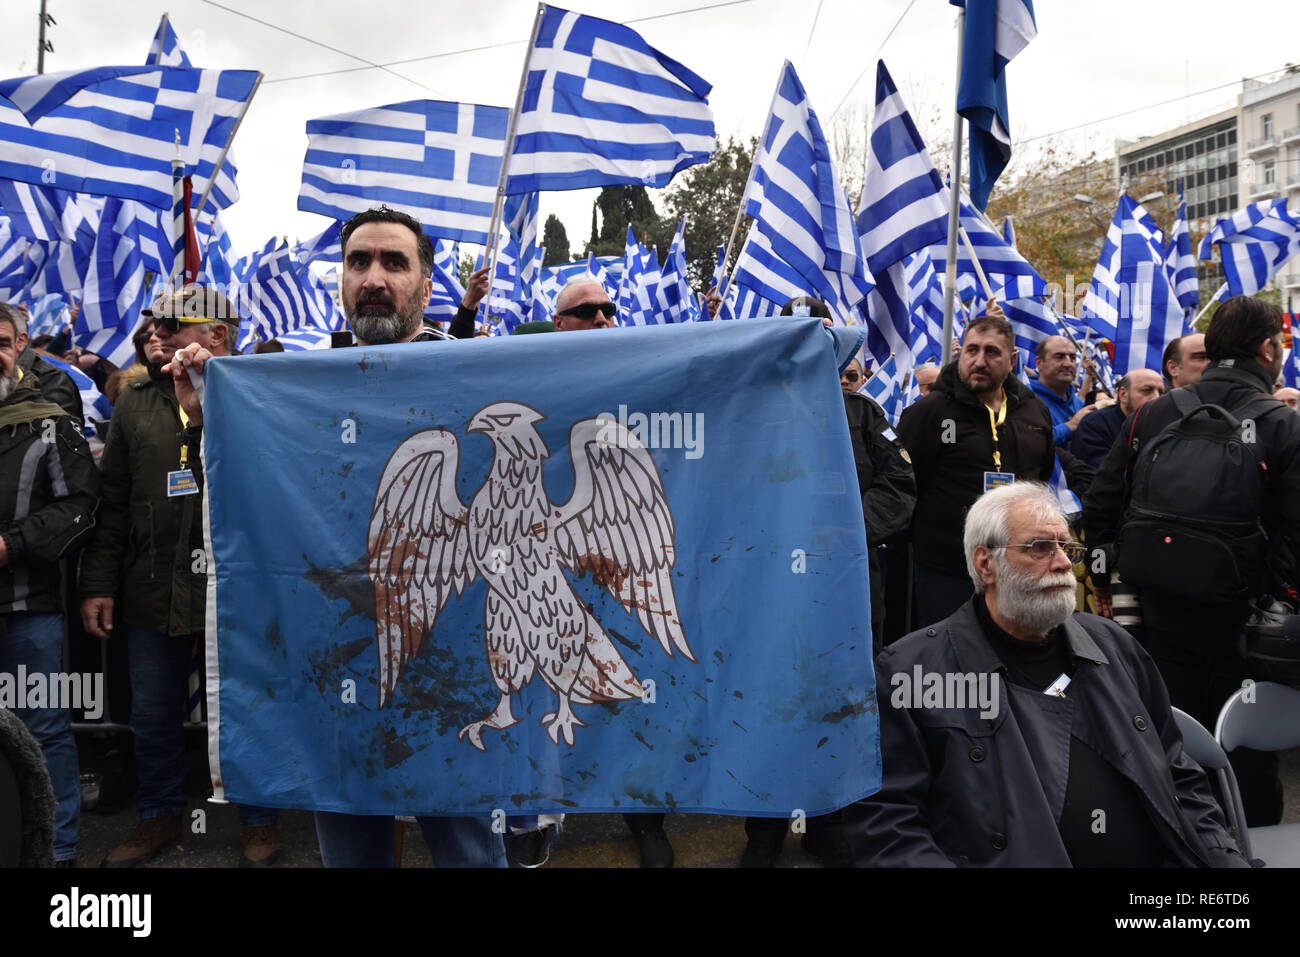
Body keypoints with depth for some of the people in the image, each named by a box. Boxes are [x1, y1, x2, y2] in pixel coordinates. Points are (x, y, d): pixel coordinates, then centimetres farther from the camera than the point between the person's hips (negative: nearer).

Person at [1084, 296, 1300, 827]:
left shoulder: (1151, 414, 2)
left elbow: (1102, 501, 5)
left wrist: (1102, 574, 13)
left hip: (1159, 603, 4)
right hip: (1238, 611, -3)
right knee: (1247, 741, 13)